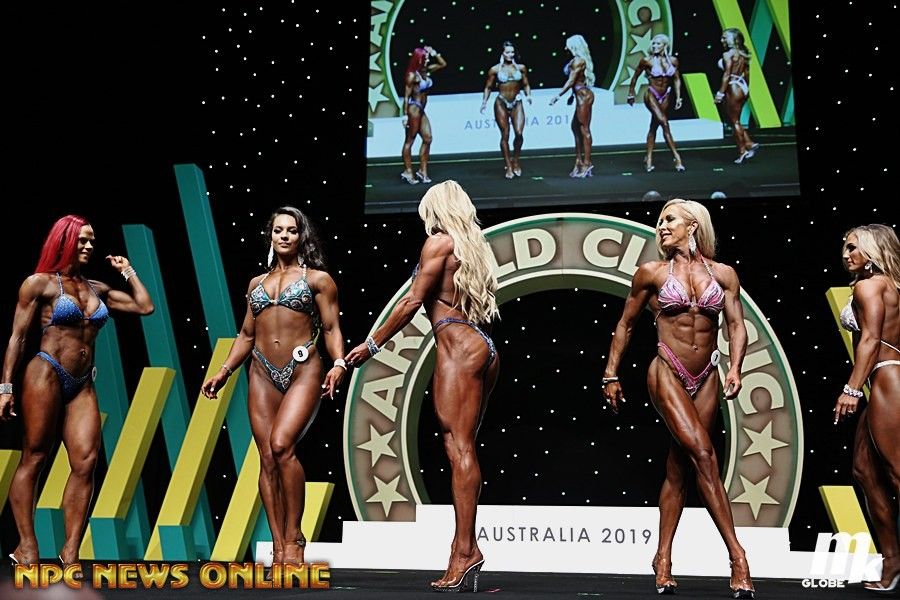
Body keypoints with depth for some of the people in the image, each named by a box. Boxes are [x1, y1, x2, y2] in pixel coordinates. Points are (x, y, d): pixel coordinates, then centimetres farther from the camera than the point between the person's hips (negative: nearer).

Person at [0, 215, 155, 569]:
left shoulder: (96, 289, 17)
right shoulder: (40, 283, 1)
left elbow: (145, 306, 19)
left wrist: (127, 271, 20)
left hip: (83, 385, 5)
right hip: (46, 376, -5)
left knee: (86, 461, -7)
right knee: (34, 459, -2)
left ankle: (70, 552, -4)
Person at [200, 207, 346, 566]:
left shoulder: (318, 279, 8)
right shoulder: (257, 283, 20)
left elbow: (331, 328, 2)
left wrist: (339, 364, -14)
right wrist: (224, 371, 14)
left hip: (302, 371, -4)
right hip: (263, 374, 4)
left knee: (281, 445, -23)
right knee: (267, 458, -3)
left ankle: (294, 537, -12)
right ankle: (279, 549, 0)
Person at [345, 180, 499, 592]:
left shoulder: (439, 242, -1)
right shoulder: (475, 246, 22)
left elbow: (413, 301, -5)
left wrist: (372, 344, 0)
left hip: (458, 345, -8)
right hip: (483, 347, 8)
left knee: (458, 446, -13)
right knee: (463, 448, 5)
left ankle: (465, 549, -20)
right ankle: (464, 549, 1)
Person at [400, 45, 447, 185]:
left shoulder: (426, 71, 9)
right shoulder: (412, 75, -12)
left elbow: (443, 64, 19)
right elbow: (406, 96, -13)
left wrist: (434, 53, 6)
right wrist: (405, 115, -17)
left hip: (421, 110, 8)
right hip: (414, 109, -8)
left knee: (427, 139, 4)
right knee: (409, 140, -1)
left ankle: (423, 171, 8)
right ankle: (408, 171, 3)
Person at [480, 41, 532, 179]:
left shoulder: (521, 68, 5)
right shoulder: (495, 69, 1)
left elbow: (526, 85, 14)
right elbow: (488, 87, 9)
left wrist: (528, 95, -5)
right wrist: (485, 101, -4)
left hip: (516, 103, 1)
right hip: (501, 103, -1)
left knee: (519, 133, -14)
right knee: (505, 135, 0)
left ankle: (516, 161, 9)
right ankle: (509, 166, 9)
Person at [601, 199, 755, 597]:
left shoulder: (723, 274, 7)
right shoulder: (652, 273, 3)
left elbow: (736, 325, 2)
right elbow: (625, 324, 11)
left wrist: (734, 367, -15)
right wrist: (611, 374, 9)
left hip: (706, 378, 3)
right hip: (668, 374, -3)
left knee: (679, 468, 5)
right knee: (703, 455, -17)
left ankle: (663, 560, 12)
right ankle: (736, 556, -17)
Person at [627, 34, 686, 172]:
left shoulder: (673, 61, -1)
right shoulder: (647, 61, -9)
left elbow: (677, 79, 8)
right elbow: (635, 77, 4)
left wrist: (678, 97, 1)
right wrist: (631, 94, 10)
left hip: (665, 96, 4)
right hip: (651, 95, -4)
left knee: (654, 127, 11)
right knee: (664, 123, -16)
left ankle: (648, 159, 19)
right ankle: (676, 157, -15)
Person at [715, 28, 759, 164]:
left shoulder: (728, 54, -12)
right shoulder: (743, 54, 11)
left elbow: (727, 75, -18)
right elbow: (747, 73, 15)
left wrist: (721, 92, -17)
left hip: (733, 88, -8)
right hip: (743, 87, 8)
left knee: (734, 121, 1)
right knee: (735, 121, 17)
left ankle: (742, 151, 2)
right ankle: (749, 143, 8)